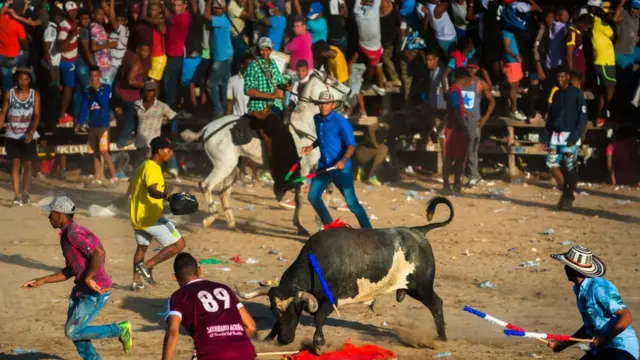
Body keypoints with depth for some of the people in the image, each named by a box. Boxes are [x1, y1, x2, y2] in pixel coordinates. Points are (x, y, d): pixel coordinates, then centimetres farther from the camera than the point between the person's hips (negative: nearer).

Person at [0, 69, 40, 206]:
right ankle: (17, 195, -9)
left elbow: (36, 115, -9)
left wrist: (31, 132, -23)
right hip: (12, 135, 0)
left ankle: (25, 193, 17)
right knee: (15, 163, -6)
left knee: (27, 164, 5)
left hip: (28, 136, 0)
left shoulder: (35, 95, -3)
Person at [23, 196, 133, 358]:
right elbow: (69, 271, 19)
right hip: (81, 290, 10)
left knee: (73, 332, -8)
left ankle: (119, 329, 4)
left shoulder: (74, 234, -21)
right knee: (73, 331, 11)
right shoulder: (66, 235, 12)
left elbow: (99, 253, -33)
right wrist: (42, 281, 17)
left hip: (96, 292, -10)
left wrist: (88, 278, -25)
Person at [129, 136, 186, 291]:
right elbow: (152, 191, -36)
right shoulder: (152, 168, -18)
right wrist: (166, 195, -56)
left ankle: (136, 281, 35)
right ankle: (147, 266, -6)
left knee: (142, 247, 29)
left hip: (137, 217, 10)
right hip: (150, 218, -10)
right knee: (178, 243, -6)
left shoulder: (144, 166, 12)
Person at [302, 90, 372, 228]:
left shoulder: (341, 122, -16)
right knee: (313, 196, 6)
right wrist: (312, 147, 10)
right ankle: (329, 226, 23)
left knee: (352, 202, -11)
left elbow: (351, 145, -21)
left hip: (341, 169, -7)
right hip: (324, 166, 7)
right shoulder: (317, 119, 8)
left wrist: (343, 160, -38)